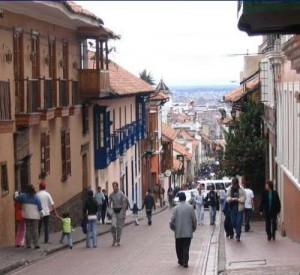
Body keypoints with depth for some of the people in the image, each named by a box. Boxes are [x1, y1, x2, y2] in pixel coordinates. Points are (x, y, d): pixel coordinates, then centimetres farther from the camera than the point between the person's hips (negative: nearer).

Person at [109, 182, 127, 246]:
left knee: (119, 227, 2)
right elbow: (109, 203, 8)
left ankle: (118, 241, 15)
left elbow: (124, 204, -9)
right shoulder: (111, 194, 3)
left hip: (120, 210, -2)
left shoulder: (121, 194, -9)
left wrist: (124, 214, -13)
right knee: (113, 226, -13)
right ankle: (114, 239, 5)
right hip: (114, 211, 2)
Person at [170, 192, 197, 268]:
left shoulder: (176, 208, -6)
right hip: (188, 232, 0)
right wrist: (194, 228, 13)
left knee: (179, 247, 15)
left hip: (178, 232, 0)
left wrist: (172, 227, 12)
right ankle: (185, 262, -1)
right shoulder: (190, 207, -4)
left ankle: (180, 261, 25)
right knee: (186, 248, 5)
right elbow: (194, 219, -2)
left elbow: (172, 220, -7)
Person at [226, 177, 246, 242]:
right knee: (233, 222, 7)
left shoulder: (241, 189, -8)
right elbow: (227, 198, 3)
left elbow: (244, 198, -9)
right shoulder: (230, 189, 2)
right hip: (232, 208, 3)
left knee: (239, 223, -3)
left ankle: (238, 236, 4)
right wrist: (231, 199, -18)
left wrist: (237, 199, -23)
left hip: (239, 208, -3)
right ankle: (237, 232, 34)